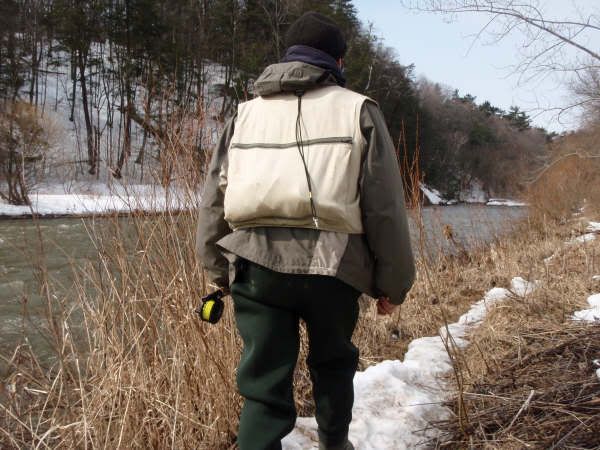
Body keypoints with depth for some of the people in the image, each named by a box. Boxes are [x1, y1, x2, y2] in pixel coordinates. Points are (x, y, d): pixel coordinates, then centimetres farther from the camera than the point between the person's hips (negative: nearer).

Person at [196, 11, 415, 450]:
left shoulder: (244, 115, 15)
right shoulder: (357, 110, 5)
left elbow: (213, 201, 15)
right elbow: (385, 207, 2)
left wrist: (220, 271, 24)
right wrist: (393, 282, 9)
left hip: (255, 263, 2)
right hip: (332, 265, -1)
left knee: (264, 386, 7)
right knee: (333, 362, 24)